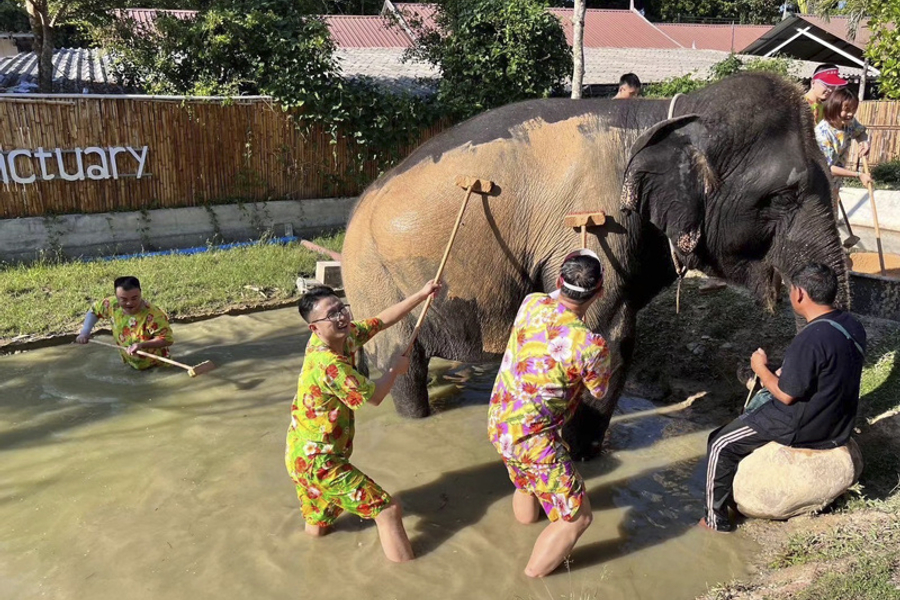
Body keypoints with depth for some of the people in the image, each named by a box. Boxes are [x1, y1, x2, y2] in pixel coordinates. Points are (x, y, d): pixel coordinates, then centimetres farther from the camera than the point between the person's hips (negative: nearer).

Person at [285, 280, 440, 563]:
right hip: (319, 461, -9)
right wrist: (396, 368, -2)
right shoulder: (329, 364, -29)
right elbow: (373, 397, -20)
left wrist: (421, 295, 2)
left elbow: (382, 320, 7)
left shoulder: (345, 336, -3)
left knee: (317, 527, 28)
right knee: (388, 510, -4)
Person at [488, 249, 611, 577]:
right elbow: (599, 392, -1)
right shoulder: (591, 345, -24)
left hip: (498, 423, 8)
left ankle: (525, 515, 66)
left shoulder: (531, 303, -9)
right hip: (533, 437, -8)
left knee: (525, 481, 37)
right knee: (577, 516, 10)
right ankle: (533, 579, 23)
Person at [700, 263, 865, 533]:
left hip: (805, 428, -9)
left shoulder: (810, 340, -30)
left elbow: (786, 395, -23)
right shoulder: (852, 325, -2)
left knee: (721, 445, 2)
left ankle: (716, 519, 14)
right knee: (759, 401, 31)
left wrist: (762, 370, -7)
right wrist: (783, 374, 7)